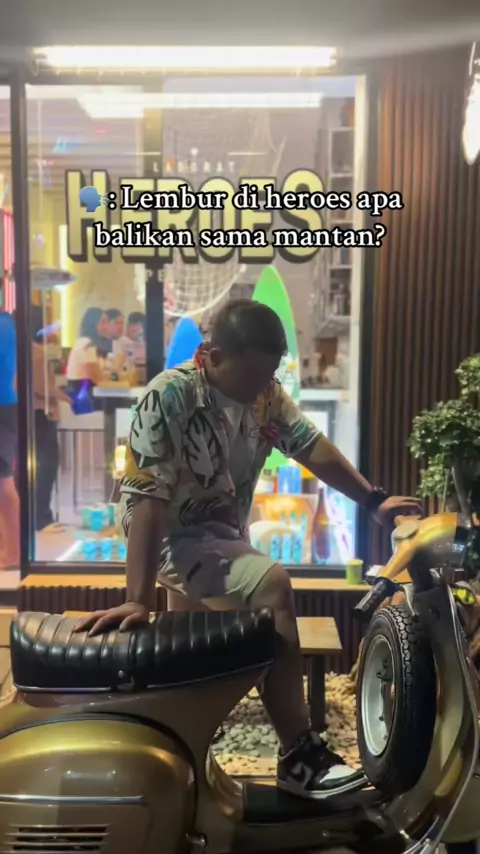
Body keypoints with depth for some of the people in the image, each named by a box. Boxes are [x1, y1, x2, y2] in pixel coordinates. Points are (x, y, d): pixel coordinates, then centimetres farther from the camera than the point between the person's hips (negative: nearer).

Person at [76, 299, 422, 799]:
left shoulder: (266, 394, -6)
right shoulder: (169, 396, -25)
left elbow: (312, 447, 0)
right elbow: (148, 499, -30)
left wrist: (374, 501, -8)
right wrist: (137, 599, -35)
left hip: (226, 537, 8)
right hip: (176, 540, -8)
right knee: (273, 587, -30)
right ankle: (299, 757, -17)